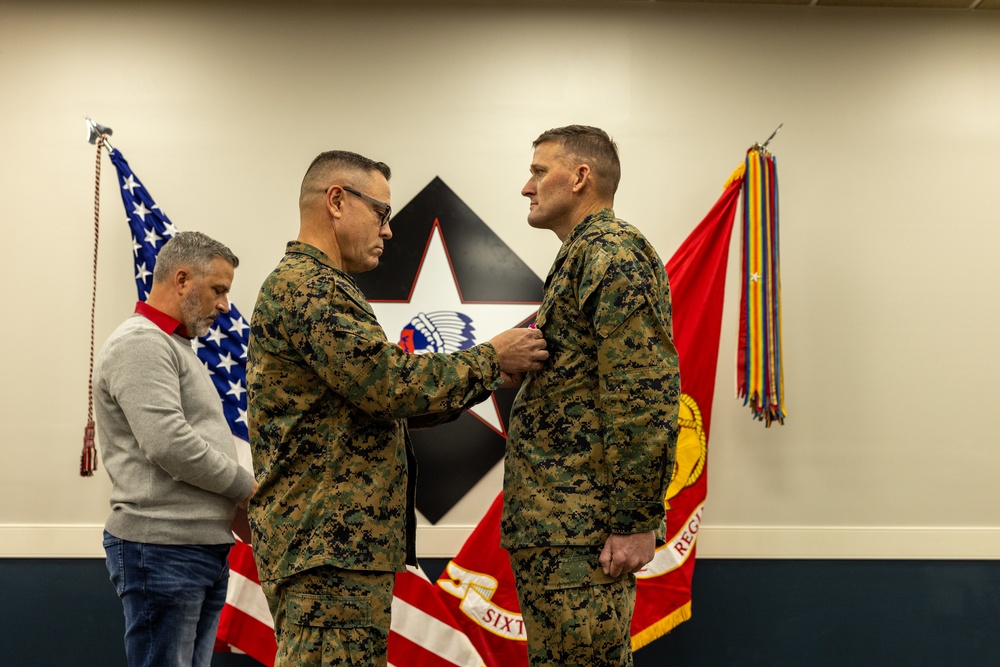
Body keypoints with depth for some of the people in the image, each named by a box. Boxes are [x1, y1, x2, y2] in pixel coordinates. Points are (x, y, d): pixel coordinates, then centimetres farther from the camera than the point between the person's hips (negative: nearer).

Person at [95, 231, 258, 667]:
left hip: (205, 548, 10)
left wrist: (234, 504, 8)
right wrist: (245, 486, -10)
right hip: (162, 549, -10)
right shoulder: (139, 343, -10)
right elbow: (167, 443, -21)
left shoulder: (176, 347, 22)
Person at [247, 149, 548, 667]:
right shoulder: (305, 285, -11)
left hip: (329, 541, 11)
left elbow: (377, 399, 20)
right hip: (329, 547, -11)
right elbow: (389, 383, -20)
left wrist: (487, 375, 11)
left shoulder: (314, 285, 23)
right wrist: (490, 358, -7)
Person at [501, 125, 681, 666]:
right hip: (555, 522, 10)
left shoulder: (612, 252, -11)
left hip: (582, 528, -10)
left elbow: (644, 394, -20)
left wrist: (636, 520, -22)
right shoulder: (585, 256, 22)